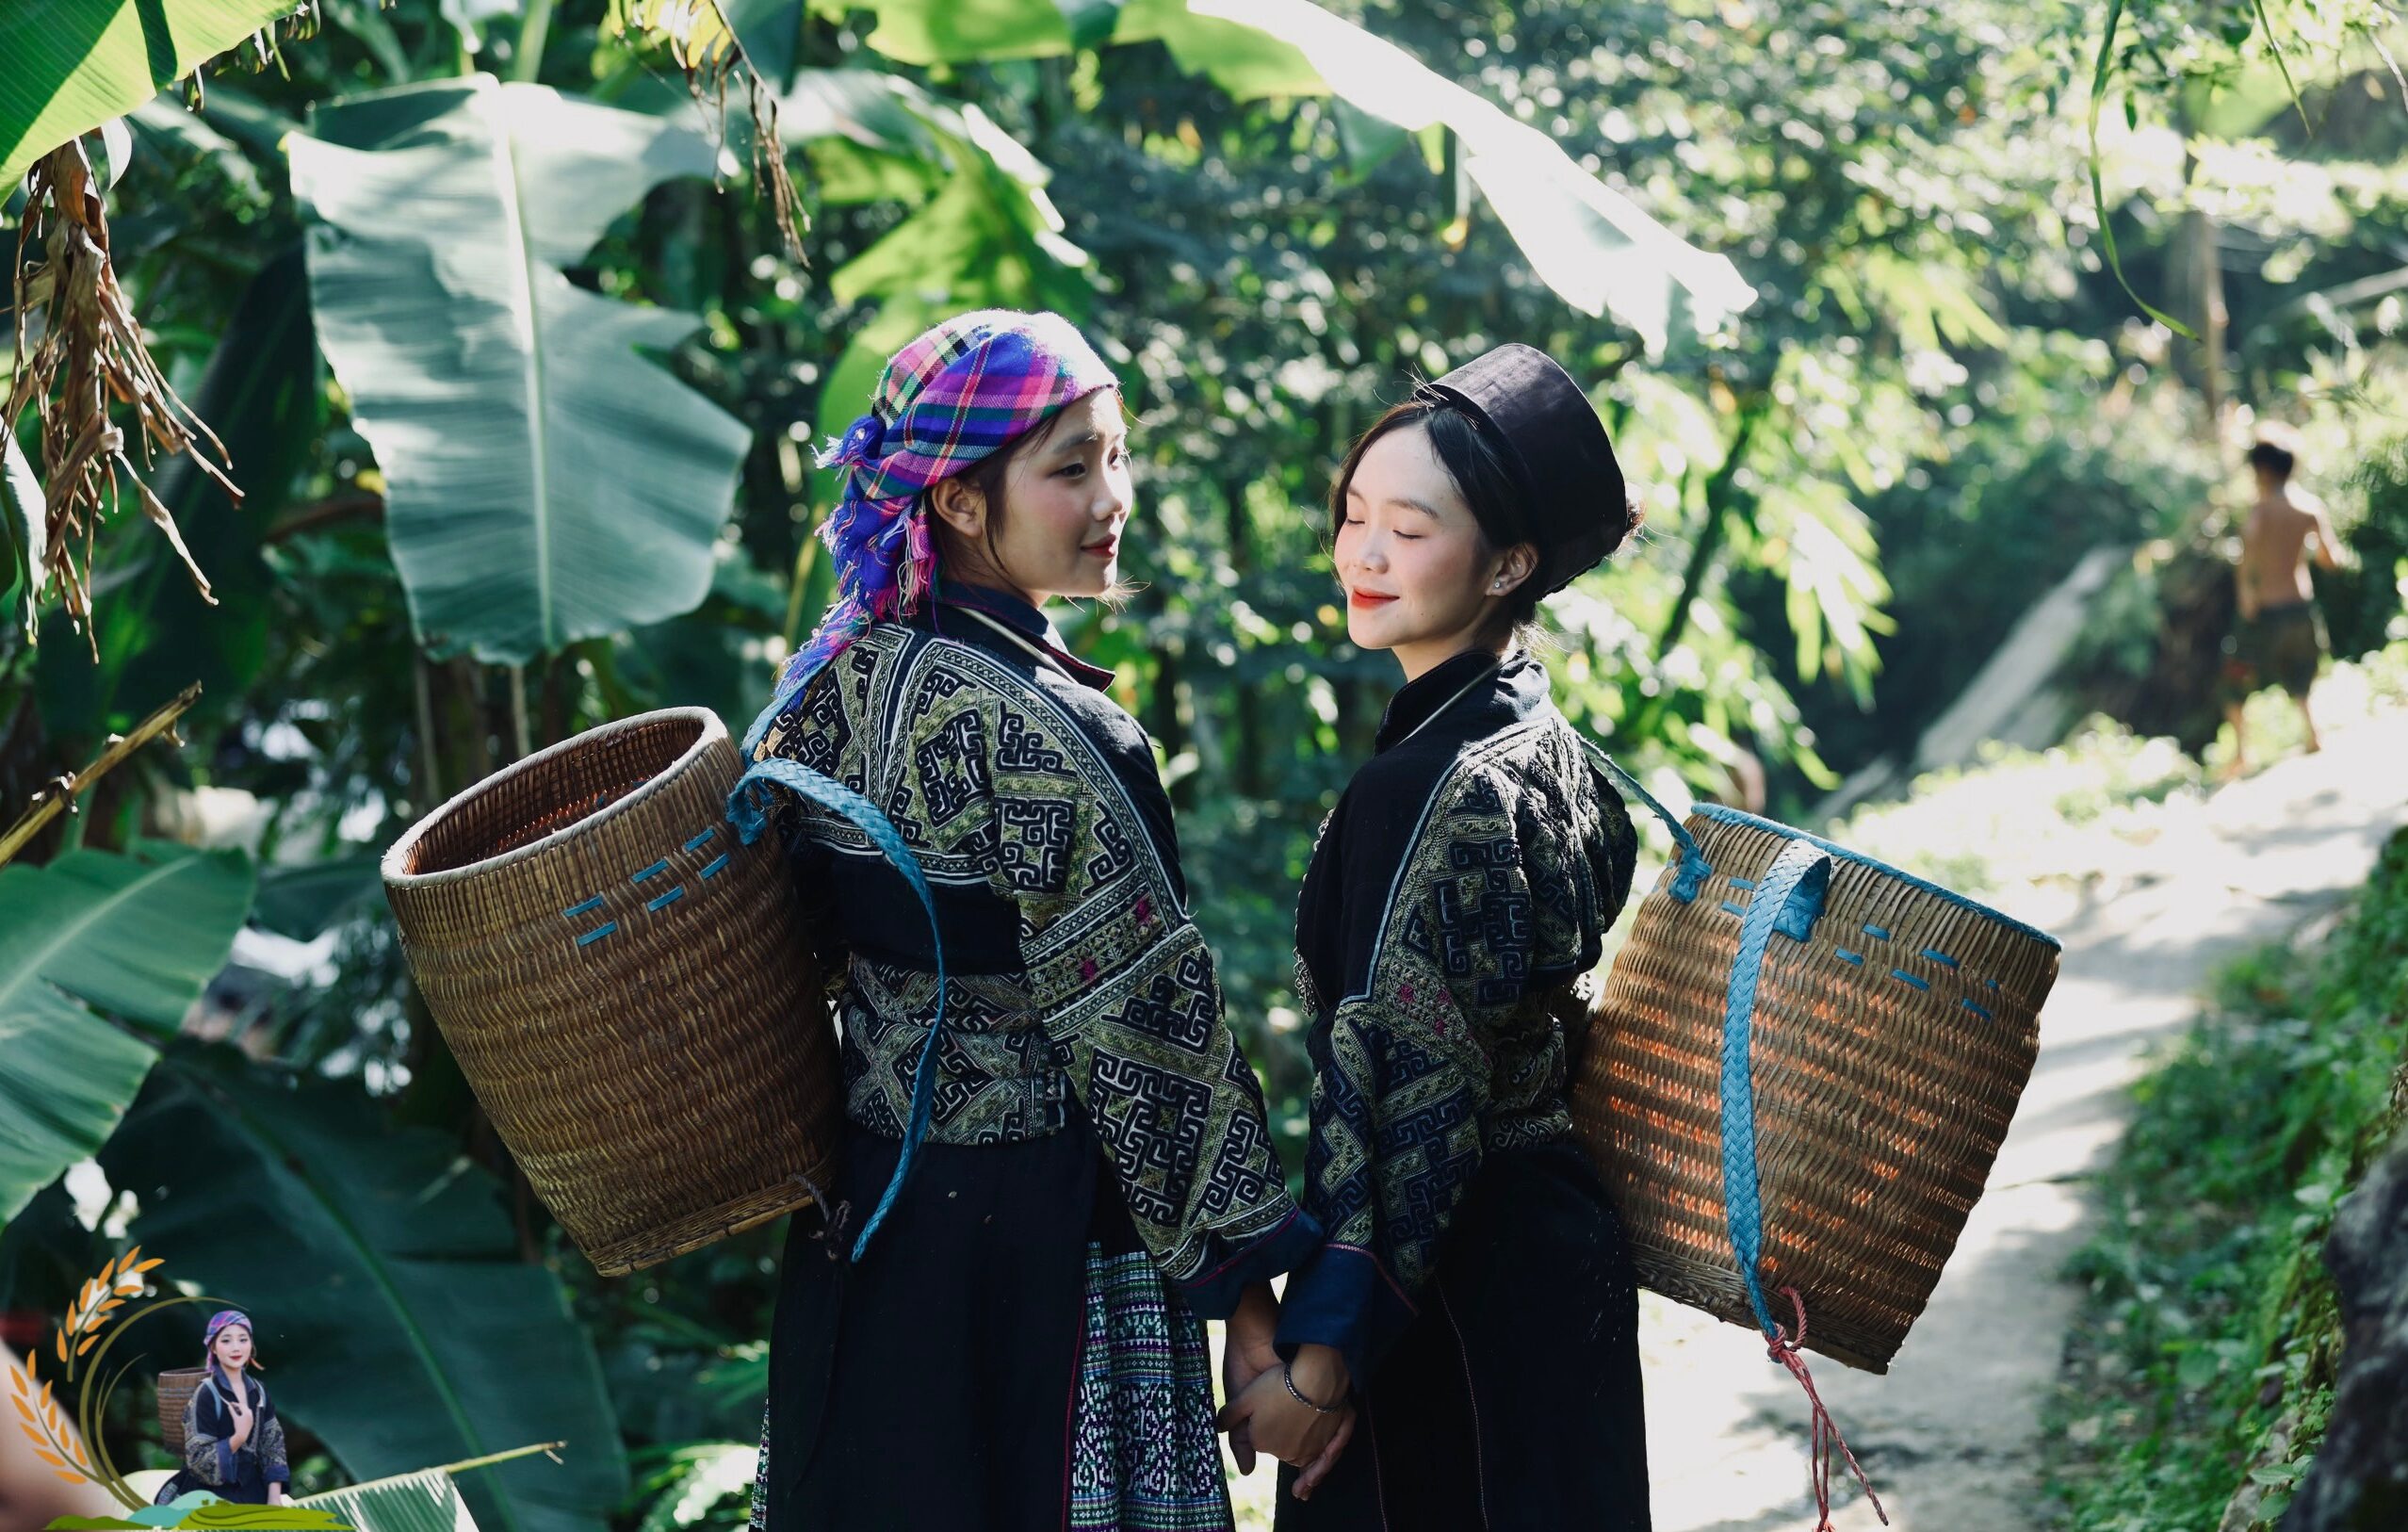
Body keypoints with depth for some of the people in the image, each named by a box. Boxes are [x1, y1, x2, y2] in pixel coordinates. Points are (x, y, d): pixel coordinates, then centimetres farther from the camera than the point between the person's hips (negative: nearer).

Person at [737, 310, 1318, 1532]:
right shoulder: (1036, 734, -20)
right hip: (1036, 1250, -8)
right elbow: (1146, 1024, -18)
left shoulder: (840, 679, 3)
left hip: (860, 1225, 8)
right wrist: (1242, 1280, -12)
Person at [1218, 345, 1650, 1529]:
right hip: (1557, 1257, 9)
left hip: (1458, 1303, -9)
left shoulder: (1443, 788, -21)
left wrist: (1321, 1356, -19)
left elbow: (1412, 1102, -22)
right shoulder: (1546, 743, 7)